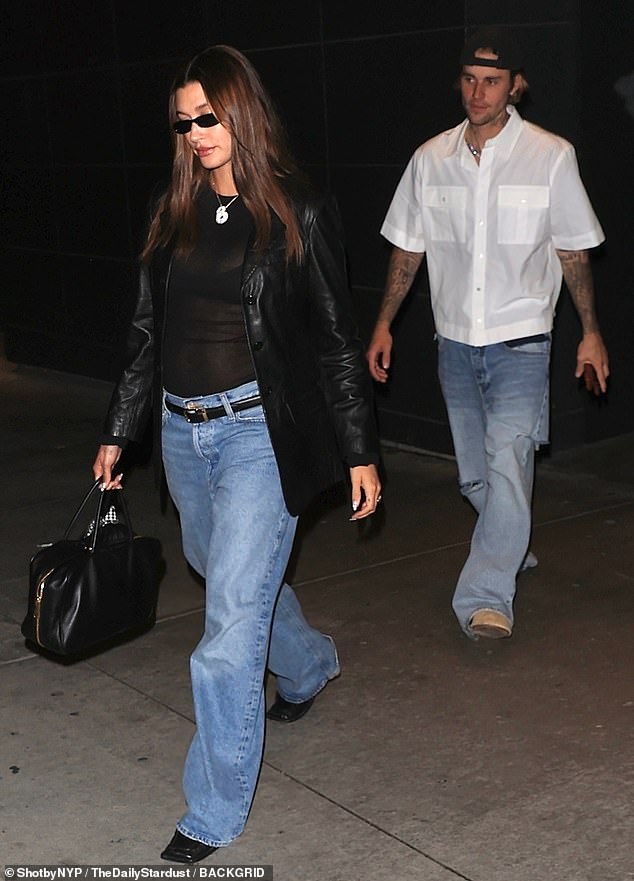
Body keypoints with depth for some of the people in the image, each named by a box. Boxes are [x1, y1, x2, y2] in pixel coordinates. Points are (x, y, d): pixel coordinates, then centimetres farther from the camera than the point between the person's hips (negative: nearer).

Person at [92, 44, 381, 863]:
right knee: (230, 576, 23)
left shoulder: (298, 213, -7)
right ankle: (309, 665, 54)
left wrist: (361, 453, -2)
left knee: (232, 620, -7)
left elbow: (336, 340, -3)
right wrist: (116, 433, 13)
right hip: (183, 430, 6)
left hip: (260, 433, -6)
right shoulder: (174, 213, 7)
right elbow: (147, 333, 12)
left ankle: (214, 812, 6)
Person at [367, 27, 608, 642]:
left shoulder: (550, 156, -5)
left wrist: (590, 332, 2)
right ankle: (513, 551, 38)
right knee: (474, 475, 14)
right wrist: (384, 324, 6)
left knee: (507, 462, -17)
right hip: (454, 341, 4)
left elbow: (573, 251, 2)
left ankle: (486, 597, -17)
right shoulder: (431, 159, 3)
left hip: (519, 341, -4)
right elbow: (407, 247, 10)